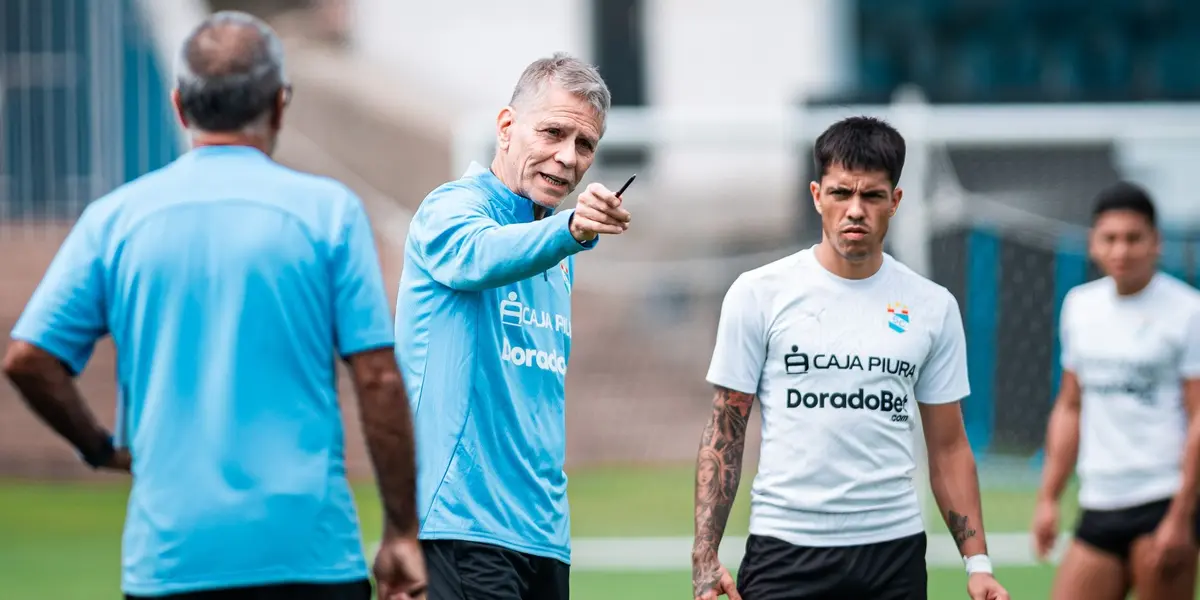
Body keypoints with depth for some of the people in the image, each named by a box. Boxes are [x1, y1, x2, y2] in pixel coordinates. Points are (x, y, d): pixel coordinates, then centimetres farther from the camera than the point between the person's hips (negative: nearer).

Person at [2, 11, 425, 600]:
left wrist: (104, 449, 18)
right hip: (309, 552, -2)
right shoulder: (327, 209, -1)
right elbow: (379, 379, -3)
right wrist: (402, 533, 2)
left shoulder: (115, 217, 5)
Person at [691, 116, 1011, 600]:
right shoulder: (758, 293, -1)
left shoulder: (933, 306, 6)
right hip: (784, 552, -2)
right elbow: (723, 433, 1)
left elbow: (948, 447, 11)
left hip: (895, 552, 2)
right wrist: (705, 557, -7)